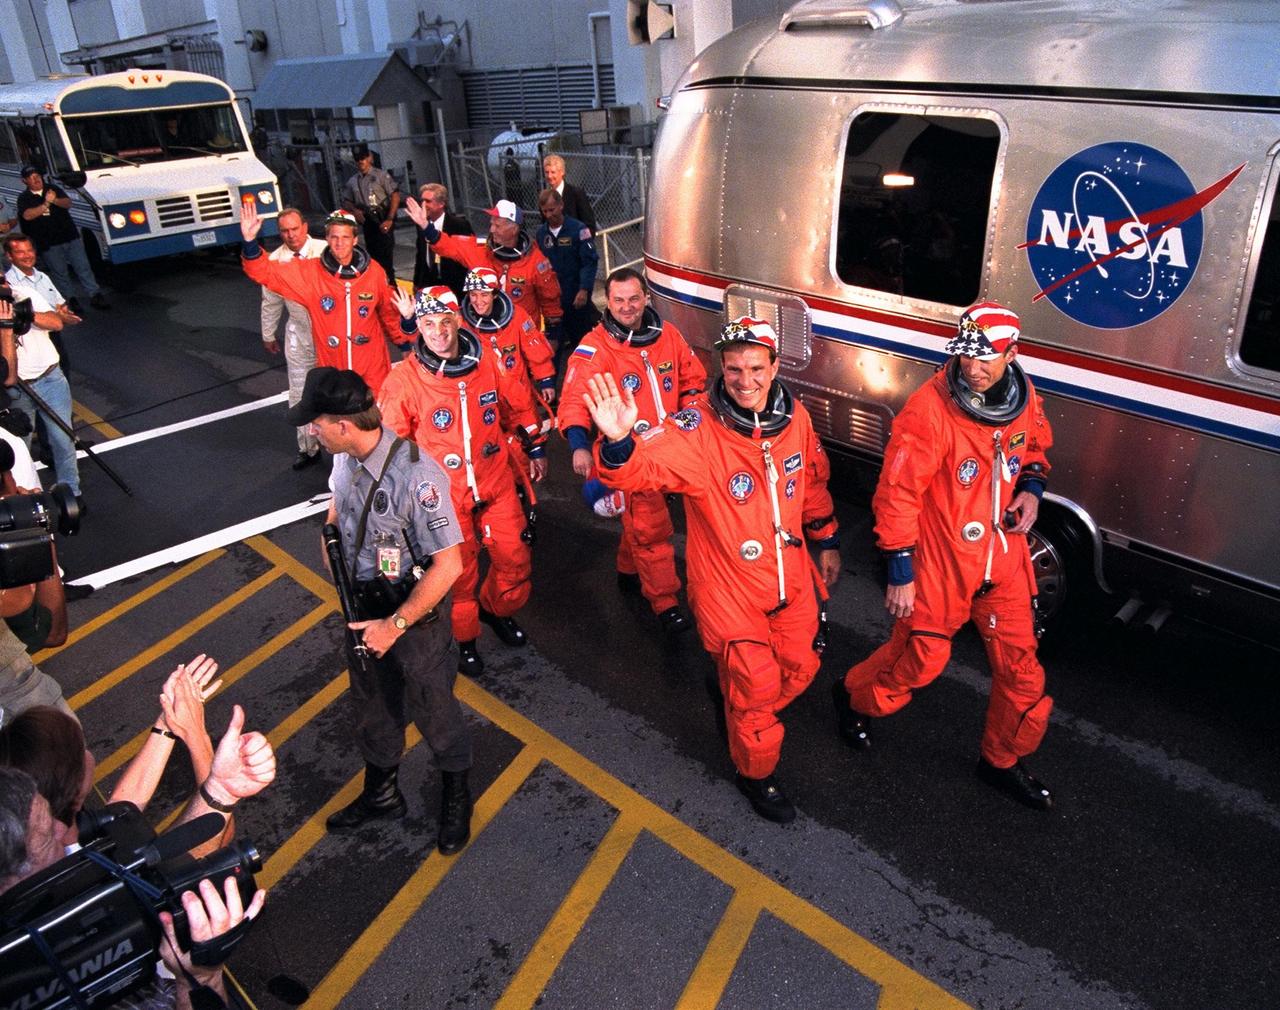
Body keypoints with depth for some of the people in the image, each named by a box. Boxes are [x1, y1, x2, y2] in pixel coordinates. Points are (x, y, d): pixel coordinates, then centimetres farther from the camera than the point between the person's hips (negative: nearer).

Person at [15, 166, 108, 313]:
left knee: (83, 267, 0)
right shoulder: (24, 198, 2)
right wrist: (46, 204, -20)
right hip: (48, 244, -1)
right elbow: (27, 215, -14)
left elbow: (68, 203, -5)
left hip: (70, 236, 1)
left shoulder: (54, 189, 9)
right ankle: (70, 301, 9)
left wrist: (55, 200, -25)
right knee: (60, 273, 4)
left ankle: (95, 295, 3)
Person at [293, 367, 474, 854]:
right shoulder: (347, 458, -8)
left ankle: (456, 797, 41)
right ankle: (381, 792, 50)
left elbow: (448, 565, -29)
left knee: (432, 709, 14)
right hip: (364, 606, 7)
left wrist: (395, 624, -22)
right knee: (371, 705, 24)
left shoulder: (416, 477, -33)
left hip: (415, 613, -7)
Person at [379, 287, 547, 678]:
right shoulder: (404, 378, -14)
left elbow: (519, 405, 10)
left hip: (496, 484, 3)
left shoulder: (487, 362, -5)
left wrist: (536, 448, 16)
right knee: (458, 572, 10)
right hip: (444, 494, -3)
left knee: (516, 560, 12)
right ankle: (463, 638, 36)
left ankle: (496, 608, 43)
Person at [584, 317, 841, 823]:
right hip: (729, 586, -5)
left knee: (799, 667, 19)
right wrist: (619, 443, -61)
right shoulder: (696, 429, -23)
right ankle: (755, 772, 36)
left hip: (791, 576, 6)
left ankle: (745, 714, 52)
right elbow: (641, 467, -39)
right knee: (756, 683, 6)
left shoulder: (795, 417, -6)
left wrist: (826, 542, 18)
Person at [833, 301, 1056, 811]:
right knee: (922, 656, 9)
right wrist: (900, 573, -17)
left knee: (1019, 661, 12)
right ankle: (853, 697, 40)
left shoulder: (1023, 397, -3)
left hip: (1003, 555, 6)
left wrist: (1031, 489, -3)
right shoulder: (929, 409, -23)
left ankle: (1003, 759, 36)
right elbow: (897, 494, -20)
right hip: (940, 560, -6)